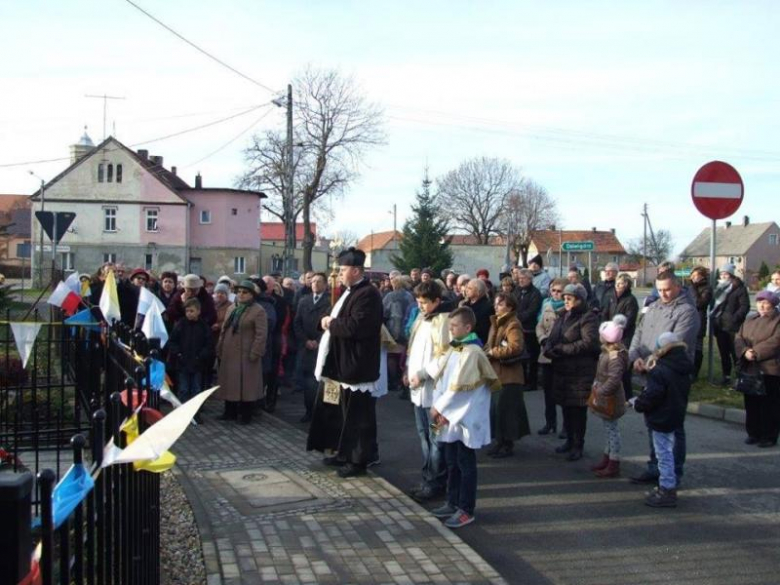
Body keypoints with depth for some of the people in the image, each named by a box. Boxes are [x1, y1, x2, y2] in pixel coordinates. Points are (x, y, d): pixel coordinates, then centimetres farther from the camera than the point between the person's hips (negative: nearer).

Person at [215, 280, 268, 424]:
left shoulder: (258, 311, -10)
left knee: (246, 384, 0)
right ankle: (230, 412, 23)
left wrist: (255, 353, -19)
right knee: (230, 383, 12)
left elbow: (261, 335, -15)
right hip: (229, 354, 7)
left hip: (246, 355, -7)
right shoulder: (232, 309, 15)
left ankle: (246, 415, 8)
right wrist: (220, 349, 13)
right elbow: (224, 330, 18)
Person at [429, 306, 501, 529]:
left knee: (465, 464, 0)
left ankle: (466, 510, 7)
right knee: (452, 462, 15)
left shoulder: (472, 352, -17)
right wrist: (438, 406, -3)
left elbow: (458, 387, -20)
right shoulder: (453, 349, 9)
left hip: (466, 418, -8)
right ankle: (453, 503, 26)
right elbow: (442, 379, 8)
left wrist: (439, 408, -13)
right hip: (451, 416, 8)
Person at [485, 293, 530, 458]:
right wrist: (488, 352, 2)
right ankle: (499, 441, 20)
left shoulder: (513, 324, -14)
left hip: (508, 374, -9)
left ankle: (508, 444, 4)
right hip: (496, 372, 9)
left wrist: (493, 352, -18)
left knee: (504, 409, -5)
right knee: (495, 408, 11)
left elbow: (516, 347, -27)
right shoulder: (496, 322, 16)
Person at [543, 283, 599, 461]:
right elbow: (552, 338, 15)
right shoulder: (562, 316, 14)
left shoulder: (588, 318, -10)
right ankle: (570, 440, 26)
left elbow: (589, 343, -22)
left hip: (581, 371, -7)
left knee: (578, 409, -1)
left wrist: (562, 349, -19)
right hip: (562, 369, 7)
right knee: (566, 407, 13)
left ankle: (578, 445, 9)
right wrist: (549, 348, -9)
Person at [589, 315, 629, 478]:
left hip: (610, 399, -10)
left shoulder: (615, 356, -25)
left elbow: (613, 380, -30)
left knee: (611, 429, -1)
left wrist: (600, 393, -24)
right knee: (609, 428, 19)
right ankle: (607, 459, 31)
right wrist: (598, 392, 13)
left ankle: (613, 465, 8)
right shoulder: (608, 351, 5)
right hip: (606, 397, 10)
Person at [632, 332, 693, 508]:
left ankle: (667, 490, 4)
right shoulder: (683, 370, 5)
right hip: (675, 417, 9)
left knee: (664, 454, -1)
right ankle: (668, 487, 30)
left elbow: (652, 395, -26)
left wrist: (637, 403, -8)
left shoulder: (660, 371, -24)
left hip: (661, 419, -9)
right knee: (669, 452, 20)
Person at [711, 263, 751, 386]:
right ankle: (726, 376, 17)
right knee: (723, 352, 10)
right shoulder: (719, 287, 14)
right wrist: (713, 315, 9)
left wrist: (735, 318, -20)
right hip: (719, 325, 6)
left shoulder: (739, 288, -6)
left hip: (733, 326, -6)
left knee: (735, 352, -4)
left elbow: (745, 306, -11)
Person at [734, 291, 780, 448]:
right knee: (751, 403, 11)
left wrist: (756, 352, -20)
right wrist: (745, 351, -13)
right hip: (750, 369, 6)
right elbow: (739, 339, 7)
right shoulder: (750, 321, 16)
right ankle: (753, 433, 22)